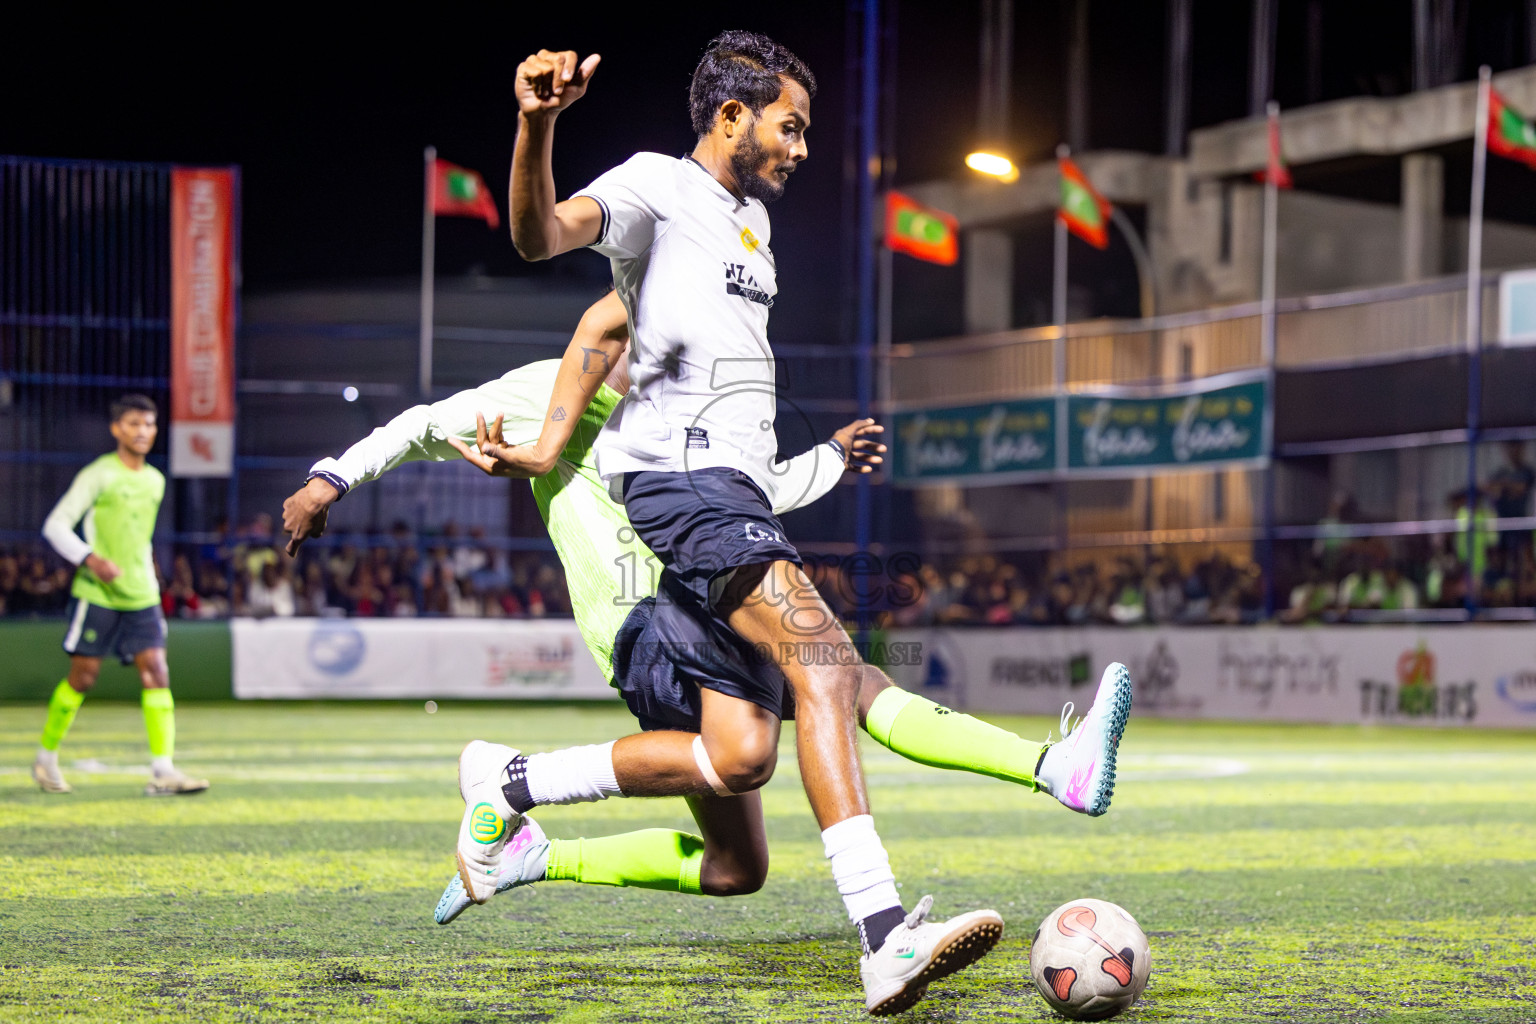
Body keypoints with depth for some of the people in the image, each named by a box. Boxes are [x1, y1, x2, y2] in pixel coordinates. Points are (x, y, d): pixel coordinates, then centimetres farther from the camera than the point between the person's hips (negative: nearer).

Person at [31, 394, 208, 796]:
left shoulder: (155, 481, 12)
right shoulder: (99, 475, -7)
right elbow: (55, 525, -12)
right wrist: (91, 559, -25)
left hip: (141, 597, 5)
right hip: (97, 595, -5)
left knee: (156, 672, -9)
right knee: (83, 677, 1)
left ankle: (163, 770, -13)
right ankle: (46, 758, 21)